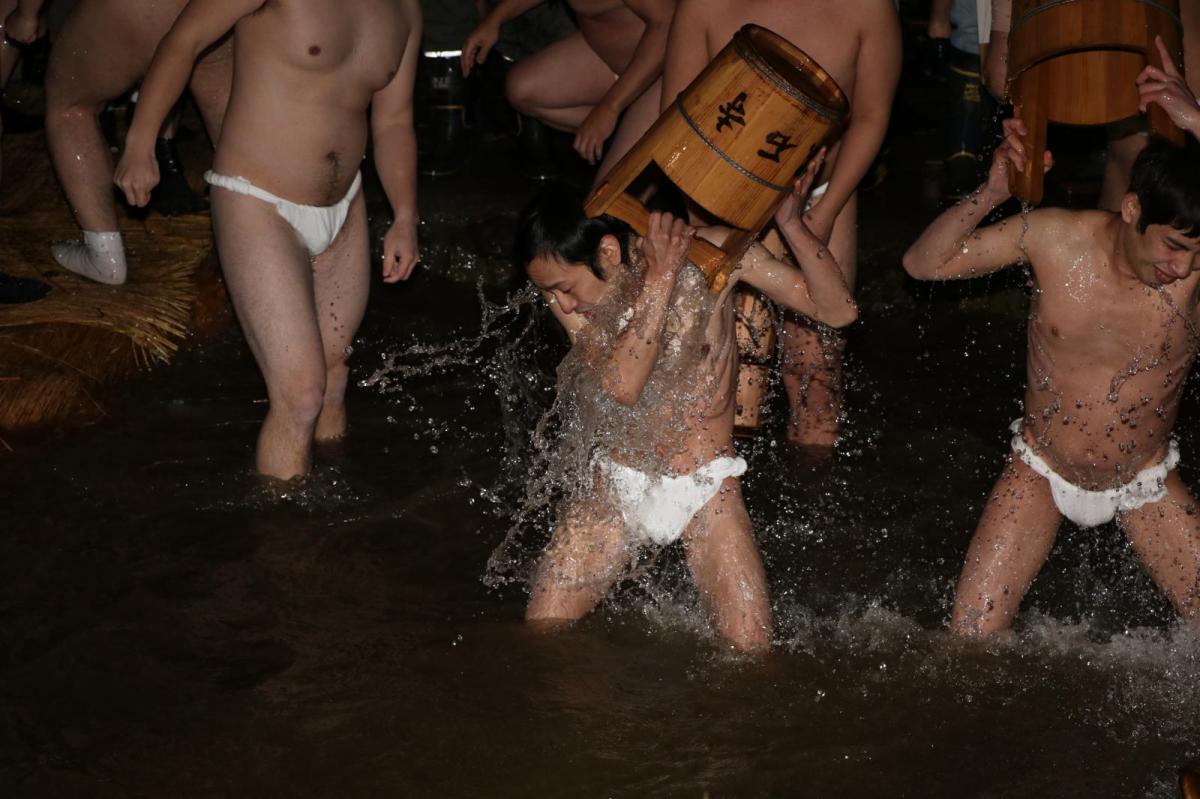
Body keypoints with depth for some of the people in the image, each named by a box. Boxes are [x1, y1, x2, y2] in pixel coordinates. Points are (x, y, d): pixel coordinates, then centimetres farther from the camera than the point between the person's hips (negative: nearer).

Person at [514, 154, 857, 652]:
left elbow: (838, 310, -15)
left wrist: (789, 222, -27)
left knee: (750, 651, -9)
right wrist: (660, 279, -28)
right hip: (613, 484, 2)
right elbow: (622, 384, -26)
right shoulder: (569, 299, -9)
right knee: (541, 635, -1)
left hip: (703, 486, -2)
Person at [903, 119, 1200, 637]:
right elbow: (923, 263, -12)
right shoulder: (1056, 238, -20)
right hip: (1041, 474, 0)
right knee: (968, 642, -5)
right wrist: (992, 194, -29)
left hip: (1145, 482, 1)